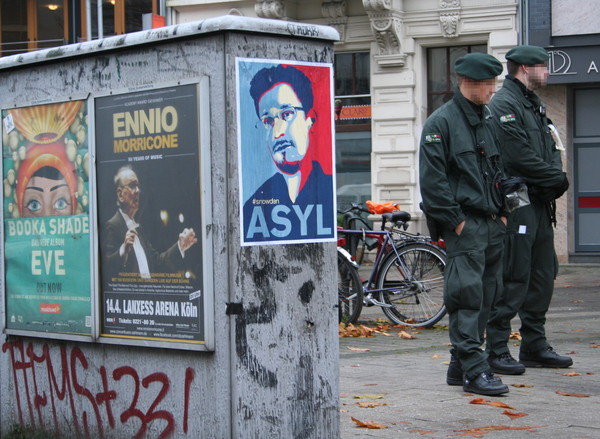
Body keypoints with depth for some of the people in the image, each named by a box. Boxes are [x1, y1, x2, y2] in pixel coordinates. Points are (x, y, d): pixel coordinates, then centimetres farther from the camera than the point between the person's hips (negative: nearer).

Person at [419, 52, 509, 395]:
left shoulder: (488, 120, 16)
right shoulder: (441, 123, -8)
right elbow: (432, 180, -12)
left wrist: (502, 212, 13)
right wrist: (454, 221, -14)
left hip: (494, 225, 8)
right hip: (465, 226, -8)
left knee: (487, 297, 10)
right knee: (467, 296, -9)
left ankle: (461, 364, 18)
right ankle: (474, 371, -8)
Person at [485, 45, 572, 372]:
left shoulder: (534, 104, 19)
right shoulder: (504, 105, -11)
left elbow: (551, 150, 17)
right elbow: (519, 156, -19)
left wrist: (555, 179, -3)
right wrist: (557, 179, -9)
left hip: (540, 203, 10)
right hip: (517, 204, -10)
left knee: (543, 276, 13)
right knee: (513, 280, -7)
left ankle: (535, 346, 21)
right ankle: (497, 351, -1)